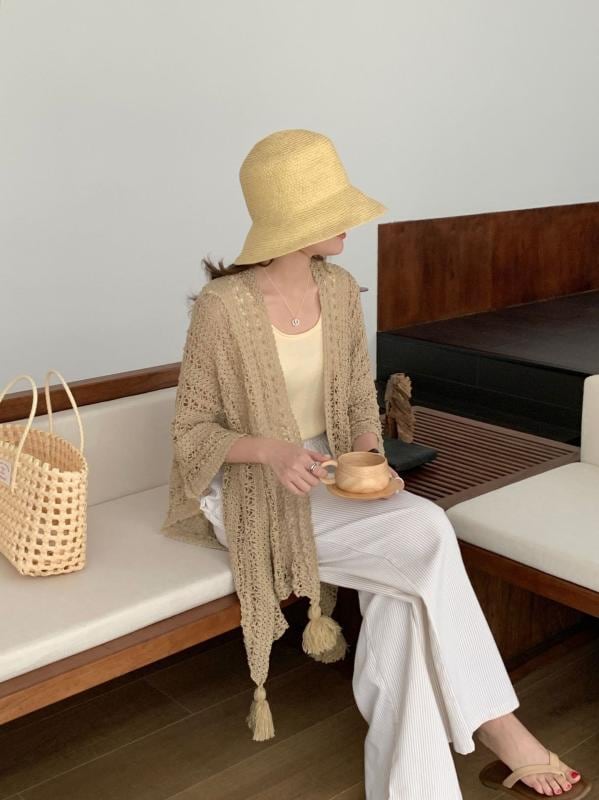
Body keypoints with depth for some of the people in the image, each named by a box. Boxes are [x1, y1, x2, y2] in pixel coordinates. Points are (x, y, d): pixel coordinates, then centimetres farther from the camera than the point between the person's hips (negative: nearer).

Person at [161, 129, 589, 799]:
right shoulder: (224, 307, -20)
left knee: (402, 591, -22)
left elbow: (359, 394, 8)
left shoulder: (339, 288, -2)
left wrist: (367, 455, -12)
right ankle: (492, 724, -6)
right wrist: (271, 450, -29)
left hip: (328, 478, 6)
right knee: (426, 536, -23)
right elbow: (192, 430, -11)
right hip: (253, 494, -5)